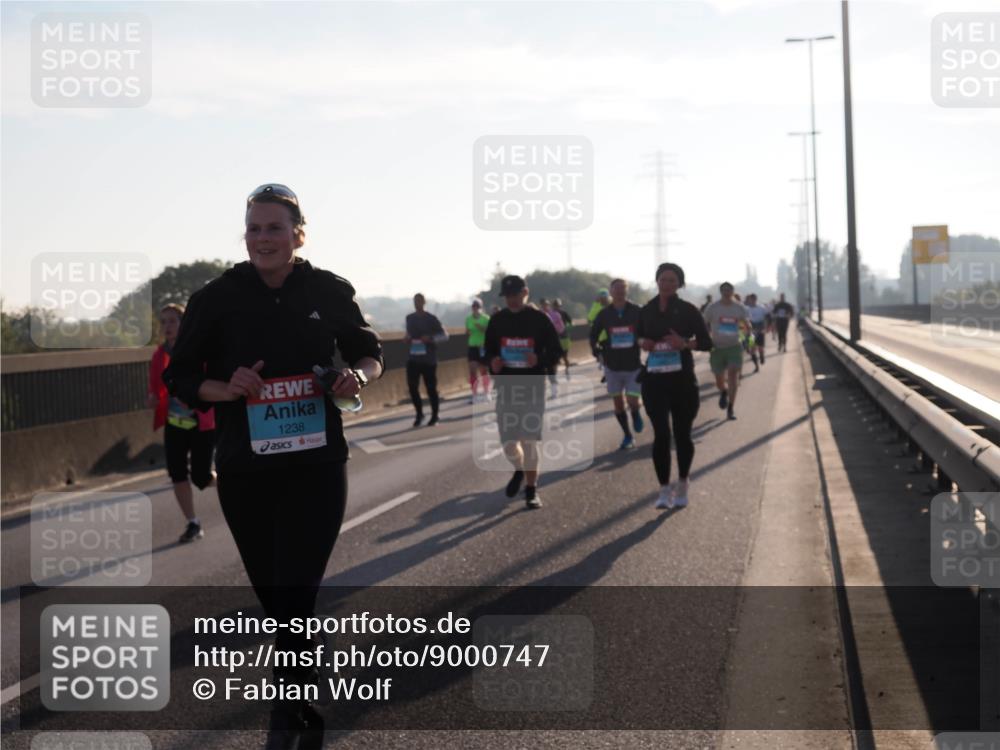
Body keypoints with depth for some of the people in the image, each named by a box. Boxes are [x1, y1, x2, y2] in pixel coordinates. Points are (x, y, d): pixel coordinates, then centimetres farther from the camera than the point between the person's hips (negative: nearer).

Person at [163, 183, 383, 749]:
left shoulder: (329, 291, -1)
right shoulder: (218, 298, -2)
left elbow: (369, 351, 12)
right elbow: (181, 378, 2)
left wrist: (359, 376, -11)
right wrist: (225, 389, -18)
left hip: (318, 468, -1)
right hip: (245, 473, 1)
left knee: (296, 596, -11)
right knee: (275, 596, 10)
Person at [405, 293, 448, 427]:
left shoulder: (431, 319, -4)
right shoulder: (409, 318, 11)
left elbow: (444, 336, -3)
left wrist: (431, 339, -20)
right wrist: (407, 339, 2)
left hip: (429, 360, -4)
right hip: (413, 359, 4)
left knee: (431, 388, 0)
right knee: (412, 386, -3)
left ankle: (434, 416, 14)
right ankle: (419, 413, 13)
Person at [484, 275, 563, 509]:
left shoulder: (539, 319, -3)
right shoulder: (497, 320, 5)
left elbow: (555, 351, 0)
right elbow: (489, 350, 14)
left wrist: (540, 361, -20)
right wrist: (492, 363, -9)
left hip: (533, 387, -3)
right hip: (506, 387, 3)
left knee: (529, 441, -4)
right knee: (508, 443, 2)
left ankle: (531, 490, 8)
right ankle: (519, 470, 34)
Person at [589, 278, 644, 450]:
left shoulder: (637, 311, -9)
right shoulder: (604, 314, -3)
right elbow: (594, 334, 10)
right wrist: (598, 352, 2)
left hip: (634, 364, -3)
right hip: (613, 365, 3)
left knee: (632, 401, -12)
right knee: (618, 402, 8)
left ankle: (636, 414, 24)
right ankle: (628, 436, 23)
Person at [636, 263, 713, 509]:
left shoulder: (688, 310, -2)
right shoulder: (646, 311, 6)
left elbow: (706, 342, 0)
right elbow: (638, 336, 20)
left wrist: (685, 343, -18)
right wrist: (643, 343, -3)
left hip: (683, 380, -1)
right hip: (654, 380, 1)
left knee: (682, 434, 8)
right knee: (661, 434, -6)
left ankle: (683, 484, 27)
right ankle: (664, 489, 0)